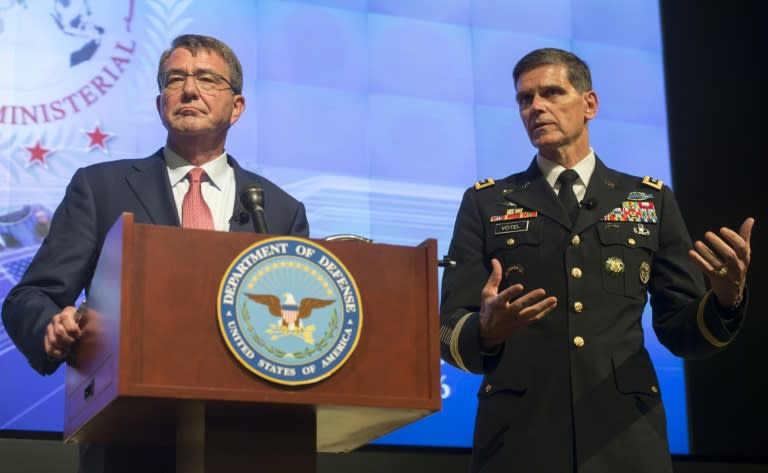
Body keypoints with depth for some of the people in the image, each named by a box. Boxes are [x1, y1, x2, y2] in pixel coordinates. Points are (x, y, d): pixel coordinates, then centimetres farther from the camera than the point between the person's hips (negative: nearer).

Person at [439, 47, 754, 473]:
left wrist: (726, 299, -12)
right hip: (518, 439, -1)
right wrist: (487, 331, -20)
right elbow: (448, 333, 3)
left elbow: (680, 332, 9)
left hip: (626, 438, 1)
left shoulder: (652, 201, 12)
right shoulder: (484, 204, 9)